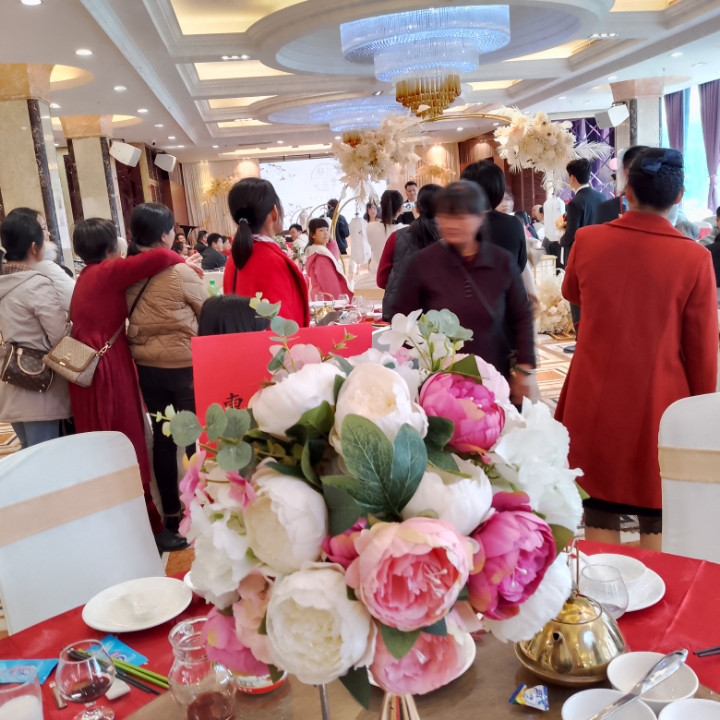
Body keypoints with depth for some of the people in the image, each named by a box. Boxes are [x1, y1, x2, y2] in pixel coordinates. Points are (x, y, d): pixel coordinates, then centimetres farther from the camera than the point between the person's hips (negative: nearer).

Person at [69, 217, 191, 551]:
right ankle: (146, 527, 6)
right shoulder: (108, 273, -14)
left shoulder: (86, 277, 13)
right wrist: (183, 261, -5)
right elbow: (159, 258, -26)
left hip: (91, 369, 9)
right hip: (109, 370, -9)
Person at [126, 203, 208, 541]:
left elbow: (130, 317, 11)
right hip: (184, 364, -5)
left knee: (162, 436, 14)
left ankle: (171, 512, 24)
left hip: (146, 366, 5)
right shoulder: (180, 273, -16)